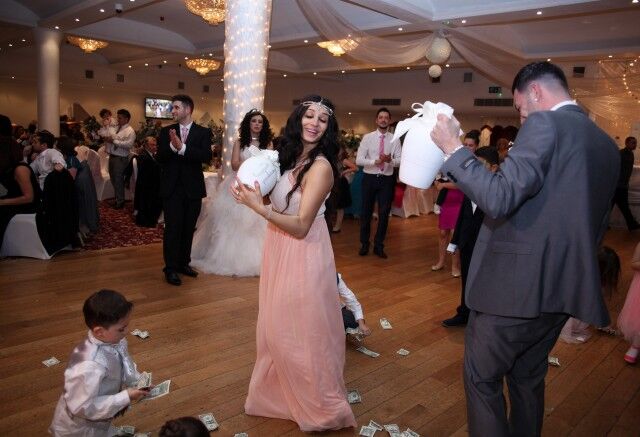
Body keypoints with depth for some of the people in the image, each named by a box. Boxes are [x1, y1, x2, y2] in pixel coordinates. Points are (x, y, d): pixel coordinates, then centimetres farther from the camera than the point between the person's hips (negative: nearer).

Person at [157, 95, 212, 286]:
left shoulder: (203, 132, 0)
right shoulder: (166, 131, 4)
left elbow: (206, 156, -15)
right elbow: (159, 158, -5)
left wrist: (182, 148, -26)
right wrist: (172, 146, -23)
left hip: (193, 188, 1)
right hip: (171, 188, 0)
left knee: (188, 229, 12)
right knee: (173, 229, -1)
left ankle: (184, 263, 26)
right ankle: (171, 268, 8)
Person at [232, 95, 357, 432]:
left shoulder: (320, 166, -21)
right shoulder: (290, 156, 4)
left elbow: (301, 226, -24)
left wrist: (257, 206, -29)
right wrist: (257, 187, -2)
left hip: (303, 256, -8)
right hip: (280, 252, 8)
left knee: (301, 332, 8)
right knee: (277, 326, 22)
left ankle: (318, 406, 31)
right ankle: (280, 391, 47)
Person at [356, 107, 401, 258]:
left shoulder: (395, 139, 1)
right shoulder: (367, 137, -3)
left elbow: (400, 160, -2)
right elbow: (358, 160, -9)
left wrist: (390, 160, -22)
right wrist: (375, 161, -23)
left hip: (387, 179, 1)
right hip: (370, 178, -1)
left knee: (384, 213, 6)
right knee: (366, 212, 9)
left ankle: (379, 245, 21)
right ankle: (364, 244, 24)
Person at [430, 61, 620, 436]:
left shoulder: (545, 124, -14)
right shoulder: (608, 145, 12)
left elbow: (499, 199, -25)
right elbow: (596, 223, 18)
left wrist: (453, 148, -15)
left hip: (517, 283, -8)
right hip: (563, 286, 9)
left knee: (482, 377, 8)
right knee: (528, 378, 23)